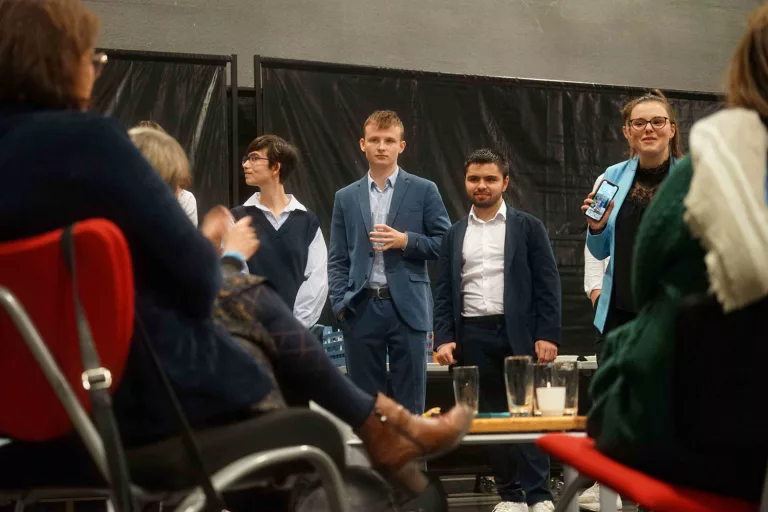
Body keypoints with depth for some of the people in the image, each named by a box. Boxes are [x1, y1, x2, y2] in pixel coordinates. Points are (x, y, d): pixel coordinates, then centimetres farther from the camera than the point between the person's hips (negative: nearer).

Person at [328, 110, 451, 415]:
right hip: (361, 309, 2)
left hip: (407, 308, -2)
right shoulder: (346, 198, 13)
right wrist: (340, 304, -1)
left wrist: (406, 241, -12)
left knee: (410, 404, 0)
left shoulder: (424, 191, 6)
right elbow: (337, 260, 12)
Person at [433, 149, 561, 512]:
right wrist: (444, 338, -1)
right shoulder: (454, 234, 13)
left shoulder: (528, 227, 5)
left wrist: (547, 335, -9)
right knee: (491, 416, 5)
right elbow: (444, 291, 11)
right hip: (473, 337, 3)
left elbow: (547, 285, 0)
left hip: (519, 334, -3)